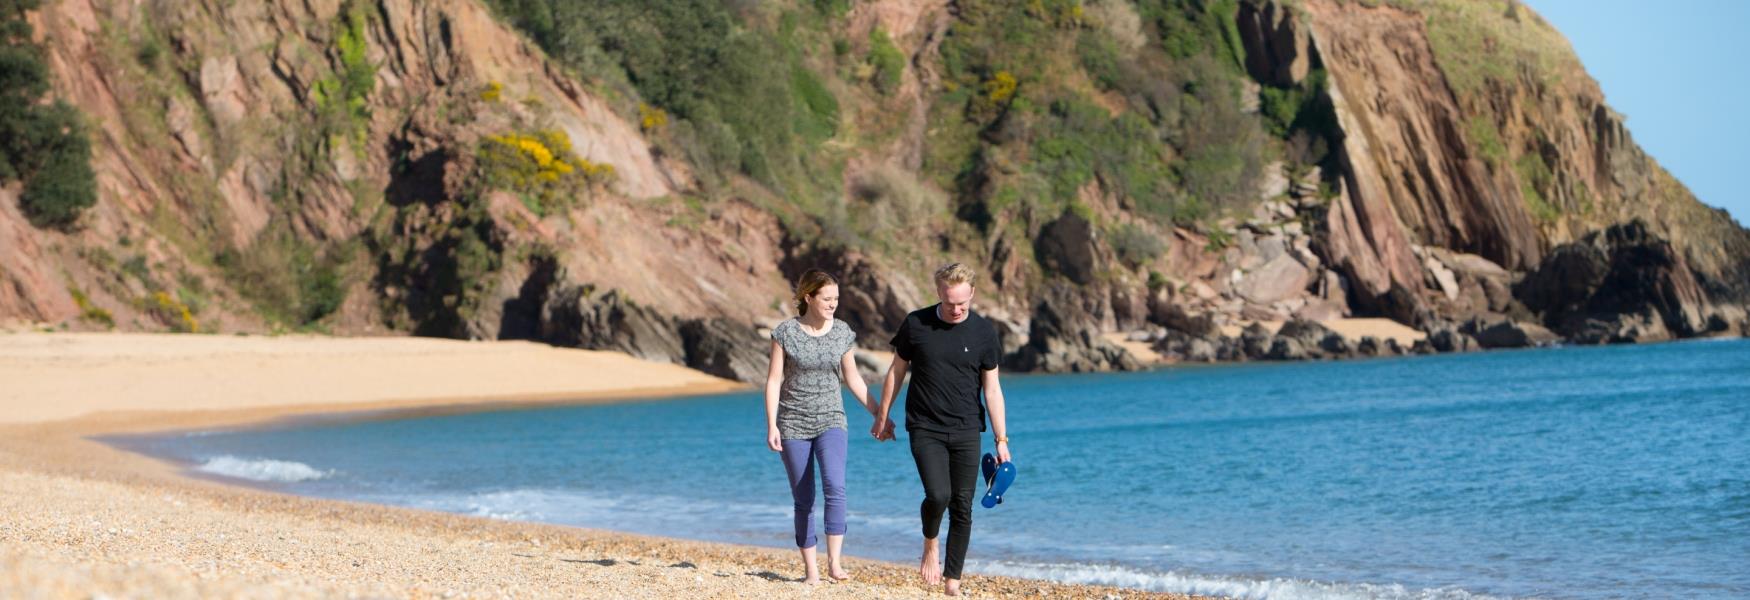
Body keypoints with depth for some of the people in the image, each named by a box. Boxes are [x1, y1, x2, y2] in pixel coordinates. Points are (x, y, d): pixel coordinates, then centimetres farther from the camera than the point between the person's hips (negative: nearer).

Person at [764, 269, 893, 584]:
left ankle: (834, 561, -19)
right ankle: (810, 569, 9)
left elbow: (852, 378, 12)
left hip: (830, 420, 1)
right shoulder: (786, 333, -5)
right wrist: (771, 425, -10)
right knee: (803, 499, 2)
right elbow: (773, 380, -4)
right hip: (794, 424, -1)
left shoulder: (842, 333, 2)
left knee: (835, 486, -21)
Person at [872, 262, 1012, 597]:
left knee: (962, 507, 0)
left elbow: (992, 389, 2)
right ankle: (930, 545, 11)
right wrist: (882, 416, 14)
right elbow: (896, 372, 10)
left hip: (966, 431, 1)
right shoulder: (916, 324, -2)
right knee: (938, 495, -20)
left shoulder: (983, 331, -1)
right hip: (925, 429, -1)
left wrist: (1001, 440, -1)